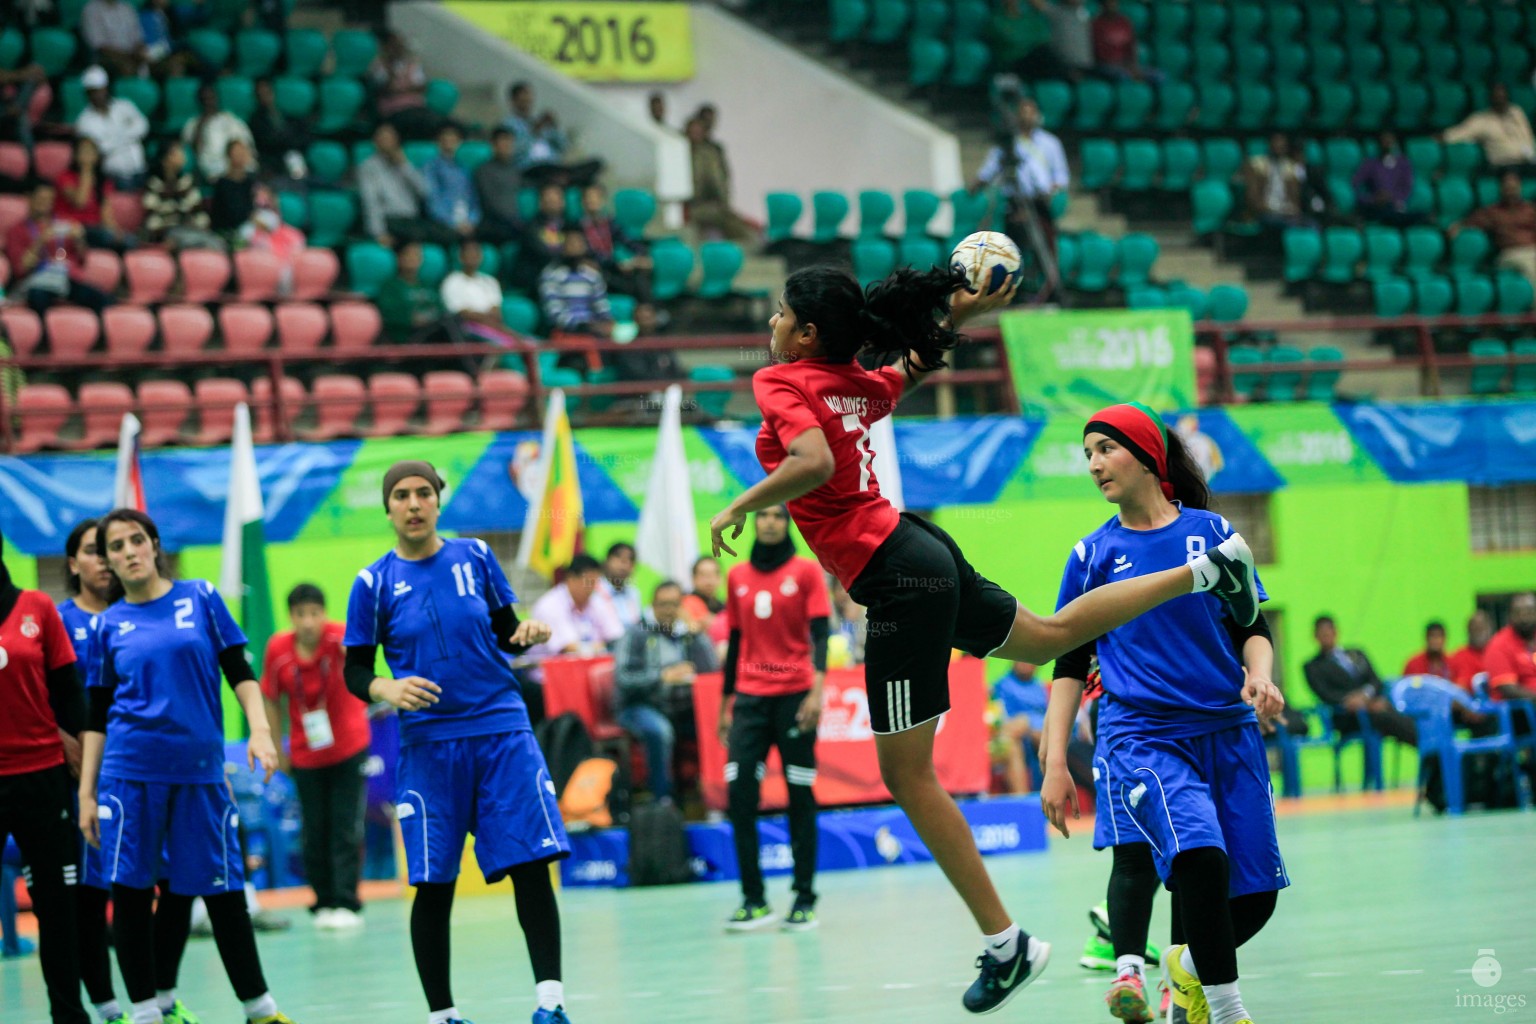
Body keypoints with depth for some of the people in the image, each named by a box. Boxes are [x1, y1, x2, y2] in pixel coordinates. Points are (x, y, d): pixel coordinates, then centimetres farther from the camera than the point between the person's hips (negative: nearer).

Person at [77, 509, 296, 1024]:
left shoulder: (201, 597, 6)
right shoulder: (110, 624, 8)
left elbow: (240, 673, 6)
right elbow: (97, 716, 10)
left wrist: (260, 730, -9)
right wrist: (86, 792, 5)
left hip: (199, 769, -1)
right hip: (129, 770, 1)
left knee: (223, 890, 3)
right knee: (130, 890, -1)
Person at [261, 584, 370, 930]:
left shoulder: (338, 638, -20)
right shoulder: (278, 650, -12)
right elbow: (272, 700, 2)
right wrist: (278, 751, 5)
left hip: (349, 748, -2)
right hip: (306, 755, 3)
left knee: (346, 827, -4)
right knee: (314, 830, 7)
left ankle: (347, 904, 0)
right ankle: (323, 904, 18)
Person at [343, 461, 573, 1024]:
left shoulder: (476, 556, 7)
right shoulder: (374, 583, 2)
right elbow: (355, 671, 5)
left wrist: (526, 633, -7)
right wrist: (387, 689, -16)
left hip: (502, 729, 1)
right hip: (428, 741, -1)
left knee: (531, 865, -7)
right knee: (434, 886, -1)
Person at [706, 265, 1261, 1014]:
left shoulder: (780, 382, -12)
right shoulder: (855, 385, 12)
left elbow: (814, 464, -29)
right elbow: (915, 369, 33)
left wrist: (740, 507, -18)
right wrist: (957, 317, 25)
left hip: (896, 578, -9)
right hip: (919, 552, 9)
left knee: (907, 776, -3)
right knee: (1050, 635, 33)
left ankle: (1005, 944, -3)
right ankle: (1207, 570, 35)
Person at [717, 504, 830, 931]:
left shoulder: (806, 571, 1)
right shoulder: (737, 577, 12)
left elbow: (820, 634, -6)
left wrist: (817, 689, -20)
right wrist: (725, 705, 14)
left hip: (794, 695, -3)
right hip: (750, 698, 3)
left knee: (800, 796, -1)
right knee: (739, 793, -8)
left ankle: (805, 899, 5)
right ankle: (753, 899, -3)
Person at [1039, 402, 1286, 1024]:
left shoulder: (1211, 531, 8)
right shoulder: (1093, 554, 8)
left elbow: (1252, 627, 12)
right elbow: (1069, 664, 9)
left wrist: (1259, 675, -10)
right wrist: (1055, 763, 1)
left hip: (1227, 731, 2)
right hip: (1141, 734, -2)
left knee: (1254, 897, -1)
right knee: (1200, 855, -29)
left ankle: (1187, 969, 31)